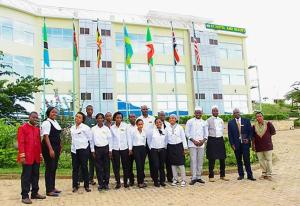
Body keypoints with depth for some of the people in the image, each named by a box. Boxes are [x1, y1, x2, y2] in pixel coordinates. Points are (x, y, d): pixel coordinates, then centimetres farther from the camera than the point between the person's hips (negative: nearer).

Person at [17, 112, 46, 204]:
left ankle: (35, 193, 23)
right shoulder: (23, 128, -5)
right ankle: (25, 196, 7)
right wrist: (22, 156, -16)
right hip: (27, 157, -7)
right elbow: (20, 143, -11)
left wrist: (40, 154, 13)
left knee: (35, 175, 12)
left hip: (36, 157, 7)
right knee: (26, 176, -1)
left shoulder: (37, 129, 15)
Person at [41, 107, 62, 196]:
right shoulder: (46, 123, -12)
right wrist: (50, 149, -23)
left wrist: (60, 147, 16)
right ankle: (49, 190, 8)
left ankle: (52, 187, 26)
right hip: (49, 148, -8)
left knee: (54, 167, 14)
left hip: (56, 148, 8)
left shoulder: (55, 122, 13)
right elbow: (46, 136, -18)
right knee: (49, 168, -2)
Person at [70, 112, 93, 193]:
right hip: (74, 150, 5)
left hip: (83, 149, -5)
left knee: (84, 167, 0)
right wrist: (72, 147, 14)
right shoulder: (72, 128, 11)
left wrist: (92, 150, 0)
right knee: (75, 168, 7)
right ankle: (75, 186, 16)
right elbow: (72, 138, 17)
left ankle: (86, 186, 11)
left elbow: (90, 139, -2)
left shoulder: (86, 128, -5)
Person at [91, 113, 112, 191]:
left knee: (106, 166, 3)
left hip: (105, 148, 0)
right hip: (97, 149, 0)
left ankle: (106, 183, 13)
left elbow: (110, 139, 4)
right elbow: (92, 140, 5)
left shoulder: (106, 128, 2)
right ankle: (100, 184, 13)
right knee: (98, 167, 4)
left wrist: (110, 150, -1)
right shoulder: (93, 129, 3)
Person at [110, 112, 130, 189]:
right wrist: (110, 150, 1)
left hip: (124, 148, -1)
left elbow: (128, 137, 0)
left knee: (125, 166, 5)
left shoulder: (125, 126, -1)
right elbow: (111, 139, 6)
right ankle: (118, 182, 15)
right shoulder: (112, 127, 4)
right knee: (116, 166, 3)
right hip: (115, 149, 1)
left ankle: (125, 182, 18)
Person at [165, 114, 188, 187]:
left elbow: (183, 137, 2)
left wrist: (185, 147, 0)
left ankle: (183, 180, 8)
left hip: (179, 146, -2)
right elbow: (166, 138, 8)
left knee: (181, 163, -3)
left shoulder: (180, 127, 0)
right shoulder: (167, 128, 5)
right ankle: (175, 179, 21)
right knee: (173, 164, 8)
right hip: (170, 146, 2)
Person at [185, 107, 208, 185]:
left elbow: (206, 134, 12)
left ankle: (198, 177, 16)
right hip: (192, 144, -3)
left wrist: (203, 140, -6)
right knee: (193, 160, -6)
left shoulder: (204, 122, 11)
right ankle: (193, 178, 0)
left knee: (200, 161, 6)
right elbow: (187, 133, -1)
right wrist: (194, 141, -10)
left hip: (201, 144, 3)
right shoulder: (190, 121, 2)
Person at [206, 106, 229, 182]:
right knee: (212, 159, -1)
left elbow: (222, 129, 18)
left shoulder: (221, 120, 13)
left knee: (222, 158, 8)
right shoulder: (208, 120, -1)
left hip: (220, 139, 5)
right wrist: (206, 138, -7)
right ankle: (211, 176, 7)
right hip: (212, 140, -5)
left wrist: (221, 137, 9)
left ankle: (222, 175, 20)